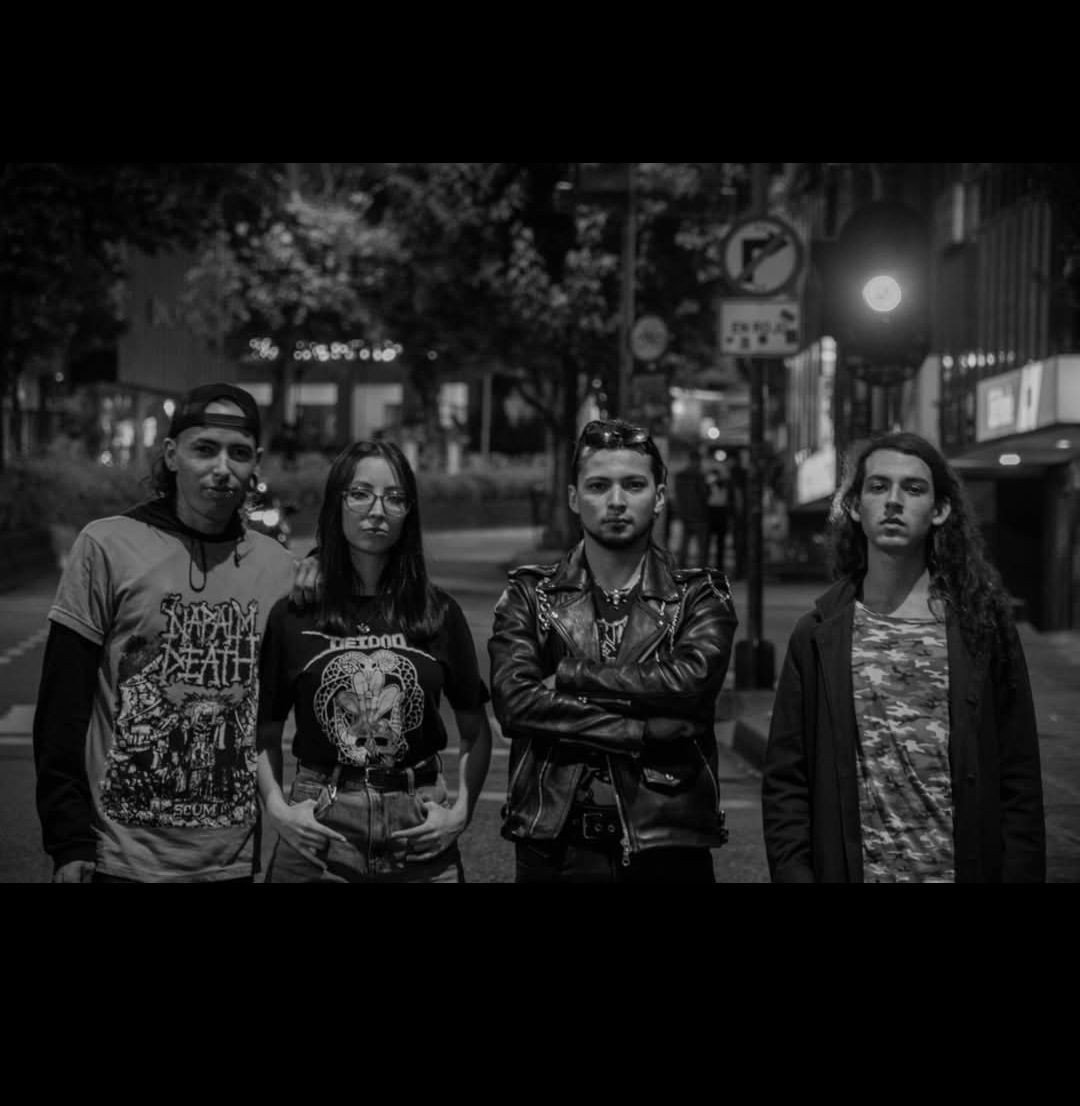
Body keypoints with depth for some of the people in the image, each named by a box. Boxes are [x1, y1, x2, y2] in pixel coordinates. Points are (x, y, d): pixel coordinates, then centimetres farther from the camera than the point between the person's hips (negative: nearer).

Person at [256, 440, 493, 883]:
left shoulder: (438, 613, 3)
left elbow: (476, 731, 10)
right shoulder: (293, 615, 0)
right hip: (318, 833, -1)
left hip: (420, 835, 1)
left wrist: (461, 811, -3)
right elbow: (265, 734, 6)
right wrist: (277, 808, -8)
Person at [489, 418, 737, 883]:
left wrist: (563, 676, -12)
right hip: (553, 847, 1)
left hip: (667, 847, 0)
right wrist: (645, 730, -16)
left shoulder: (700, 597, 5)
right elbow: (514, 702, -11)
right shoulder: (529, 595, 6)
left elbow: (687, 682, -15)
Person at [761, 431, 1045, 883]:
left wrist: (1020, 873, -8)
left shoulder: (981, 625, 0)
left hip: (964, 867, 0)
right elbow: (785, 782, 1)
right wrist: (794, 873, -10)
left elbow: (1019, 779, 0)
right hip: (846, 868, 1)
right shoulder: (817, 636, 1)